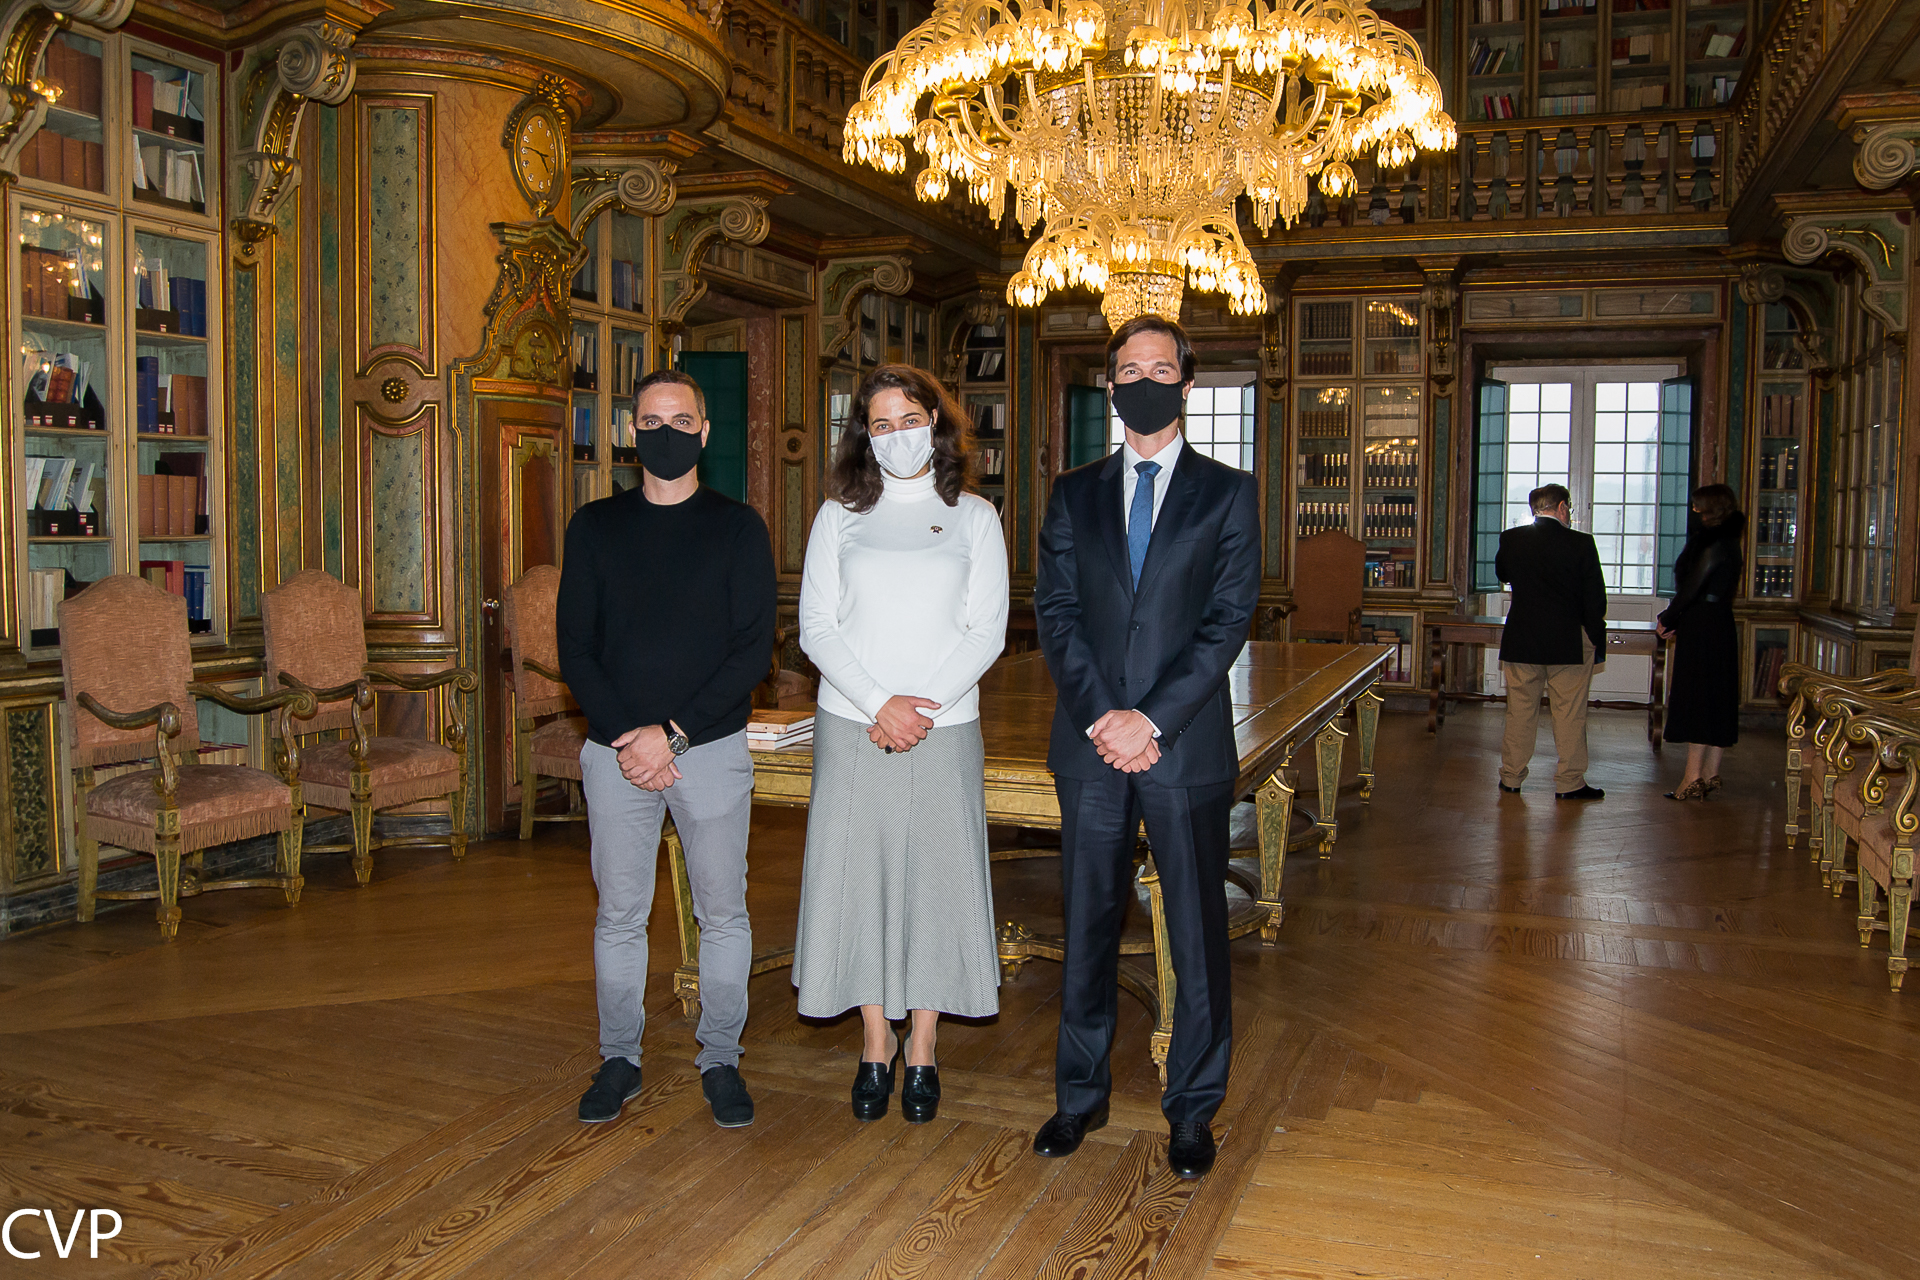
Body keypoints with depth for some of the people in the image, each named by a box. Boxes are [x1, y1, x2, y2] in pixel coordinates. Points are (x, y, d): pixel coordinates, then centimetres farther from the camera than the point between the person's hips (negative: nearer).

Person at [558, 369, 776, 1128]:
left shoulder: (738, 527, 2)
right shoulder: (595, 527, 7)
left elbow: (753, 650, -6)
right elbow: (574, 648, 3)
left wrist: (673, 732, -13)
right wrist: (626, 736, -11)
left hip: (712, 746, -1)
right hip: (616, 749, 2)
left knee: (723, 912, 6)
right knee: (619, 913, 9)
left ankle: (720, 1059, 20)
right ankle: (620, 1059, 24)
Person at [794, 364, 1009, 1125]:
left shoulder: (974, 517, 6)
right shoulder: (840, 517, 7)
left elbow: (987, 632, 0)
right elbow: (816, 628, 0)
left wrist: (918, 706, -11)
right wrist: (879, 705, -12)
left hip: (944, 728, -1)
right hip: (851, 725, 1)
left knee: (935, 877, 2)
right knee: (856, 874, 3)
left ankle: (922, 1051, 17)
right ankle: (875, 1045, 20)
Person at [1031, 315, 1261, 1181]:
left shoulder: (1227, 493, 4)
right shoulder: (1075, 494, 11)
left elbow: (1228, 620, -5)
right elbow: (1055, 612, 3)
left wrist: (1152, 719, -14)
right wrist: (1100, 714, -10)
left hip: (1186, 746, -2)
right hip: (1090, 747, 2)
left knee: (1197, 932, 6)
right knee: (1086, 927, 11)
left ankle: (1192, 1109, 21)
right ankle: (1080, 1094, 26)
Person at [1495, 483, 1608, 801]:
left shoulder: (1511, 539, -3)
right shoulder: (1581, 543, -10)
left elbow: (1501, 573, 17)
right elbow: (1595, 597, -6)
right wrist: (1596, 638, 3)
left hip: (1521, 640, 3)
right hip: (1569, 642, -3)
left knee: (1520, 711, 12)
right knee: (1570, 713, 5)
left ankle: (1511, 777, 18)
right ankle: (1569, 783, 9)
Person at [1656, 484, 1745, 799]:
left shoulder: (1713, 544, -15)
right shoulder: (1727, 542, 15)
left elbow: (1693, 586, -16)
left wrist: (1668, 618, -4)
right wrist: (1675, 619, 9)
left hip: (1701, 628, -10)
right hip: (1719, 623, 10)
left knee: (1696, 700, -7)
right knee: (1716, 701, 11)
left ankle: (1694, 779, -6)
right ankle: (1710, 774, 16)